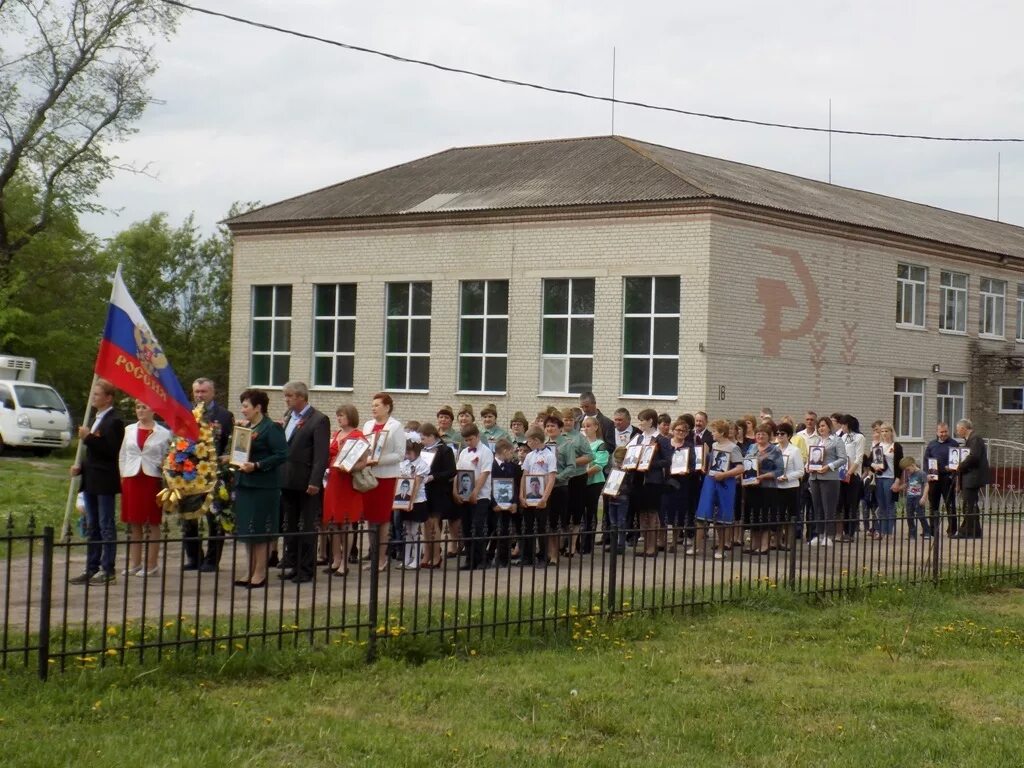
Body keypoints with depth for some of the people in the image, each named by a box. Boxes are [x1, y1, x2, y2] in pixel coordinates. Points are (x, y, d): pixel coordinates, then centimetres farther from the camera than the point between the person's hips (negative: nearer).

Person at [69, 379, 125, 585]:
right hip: (90, 479, 9)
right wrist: (81, 466, 9)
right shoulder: (95, 419, 17)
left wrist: (89, 437, -22)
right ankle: (91, 568, 16)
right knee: (92, 526, 11)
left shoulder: (114, 421, -12)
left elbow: (111, 450, -20)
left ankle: (107, 570, 0)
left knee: (106, 526, -4)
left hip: (105, 481, -9)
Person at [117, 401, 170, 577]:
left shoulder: (164, 433, 0)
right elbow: (122, 456, 14)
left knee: (151, 523, 0)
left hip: (152, 480, -3)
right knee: (133, 523, 7)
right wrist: (123, 476, 6)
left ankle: (151, 564, 4)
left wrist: (164, 467, -14)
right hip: (131, 479, 3)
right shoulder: (129, 430, 11)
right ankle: (134, 563, 13)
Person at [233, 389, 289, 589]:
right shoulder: (246, 428, 15)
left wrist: (257, 466, -22)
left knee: (260, 532, -4)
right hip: (244, 484, 8)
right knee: (246, 531, 11)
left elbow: (282, 455, -17)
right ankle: (250, 572, 18)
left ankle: (260, 573, 2)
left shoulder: (271, 428, -10)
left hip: (263, 487, -8)